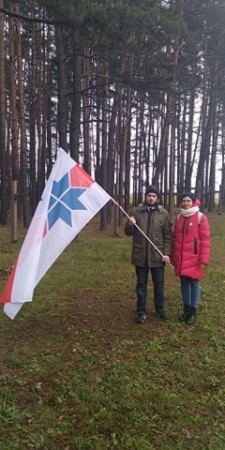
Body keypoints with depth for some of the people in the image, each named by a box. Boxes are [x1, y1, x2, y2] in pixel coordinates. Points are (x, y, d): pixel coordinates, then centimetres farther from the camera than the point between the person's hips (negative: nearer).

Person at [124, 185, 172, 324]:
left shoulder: (164, 213, -1)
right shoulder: (136, 211, 0)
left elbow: (168, 236, 2)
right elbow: (128, 232, 5)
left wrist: (166, 253, -7)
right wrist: (129, 224, -17)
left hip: (157, 256, 0)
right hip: (140, 255, 0)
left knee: (159, 284, 14)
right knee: (141, 285, 10)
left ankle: (160, 309, 33)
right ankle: (141, 312, 23)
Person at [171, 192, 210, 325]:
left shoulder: (201, 217, -6)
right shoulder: (179, 217, 9)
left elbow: (205, 240, -8)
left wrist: (204, 259, -12)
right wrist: (173, 256, 14)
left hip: (194, 258, -5)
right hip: (181, 259, 5)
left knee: (194, 283, 2)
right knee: (184, 283, 11)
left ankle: (193, 312, 13)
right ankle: (186, 309, 23)